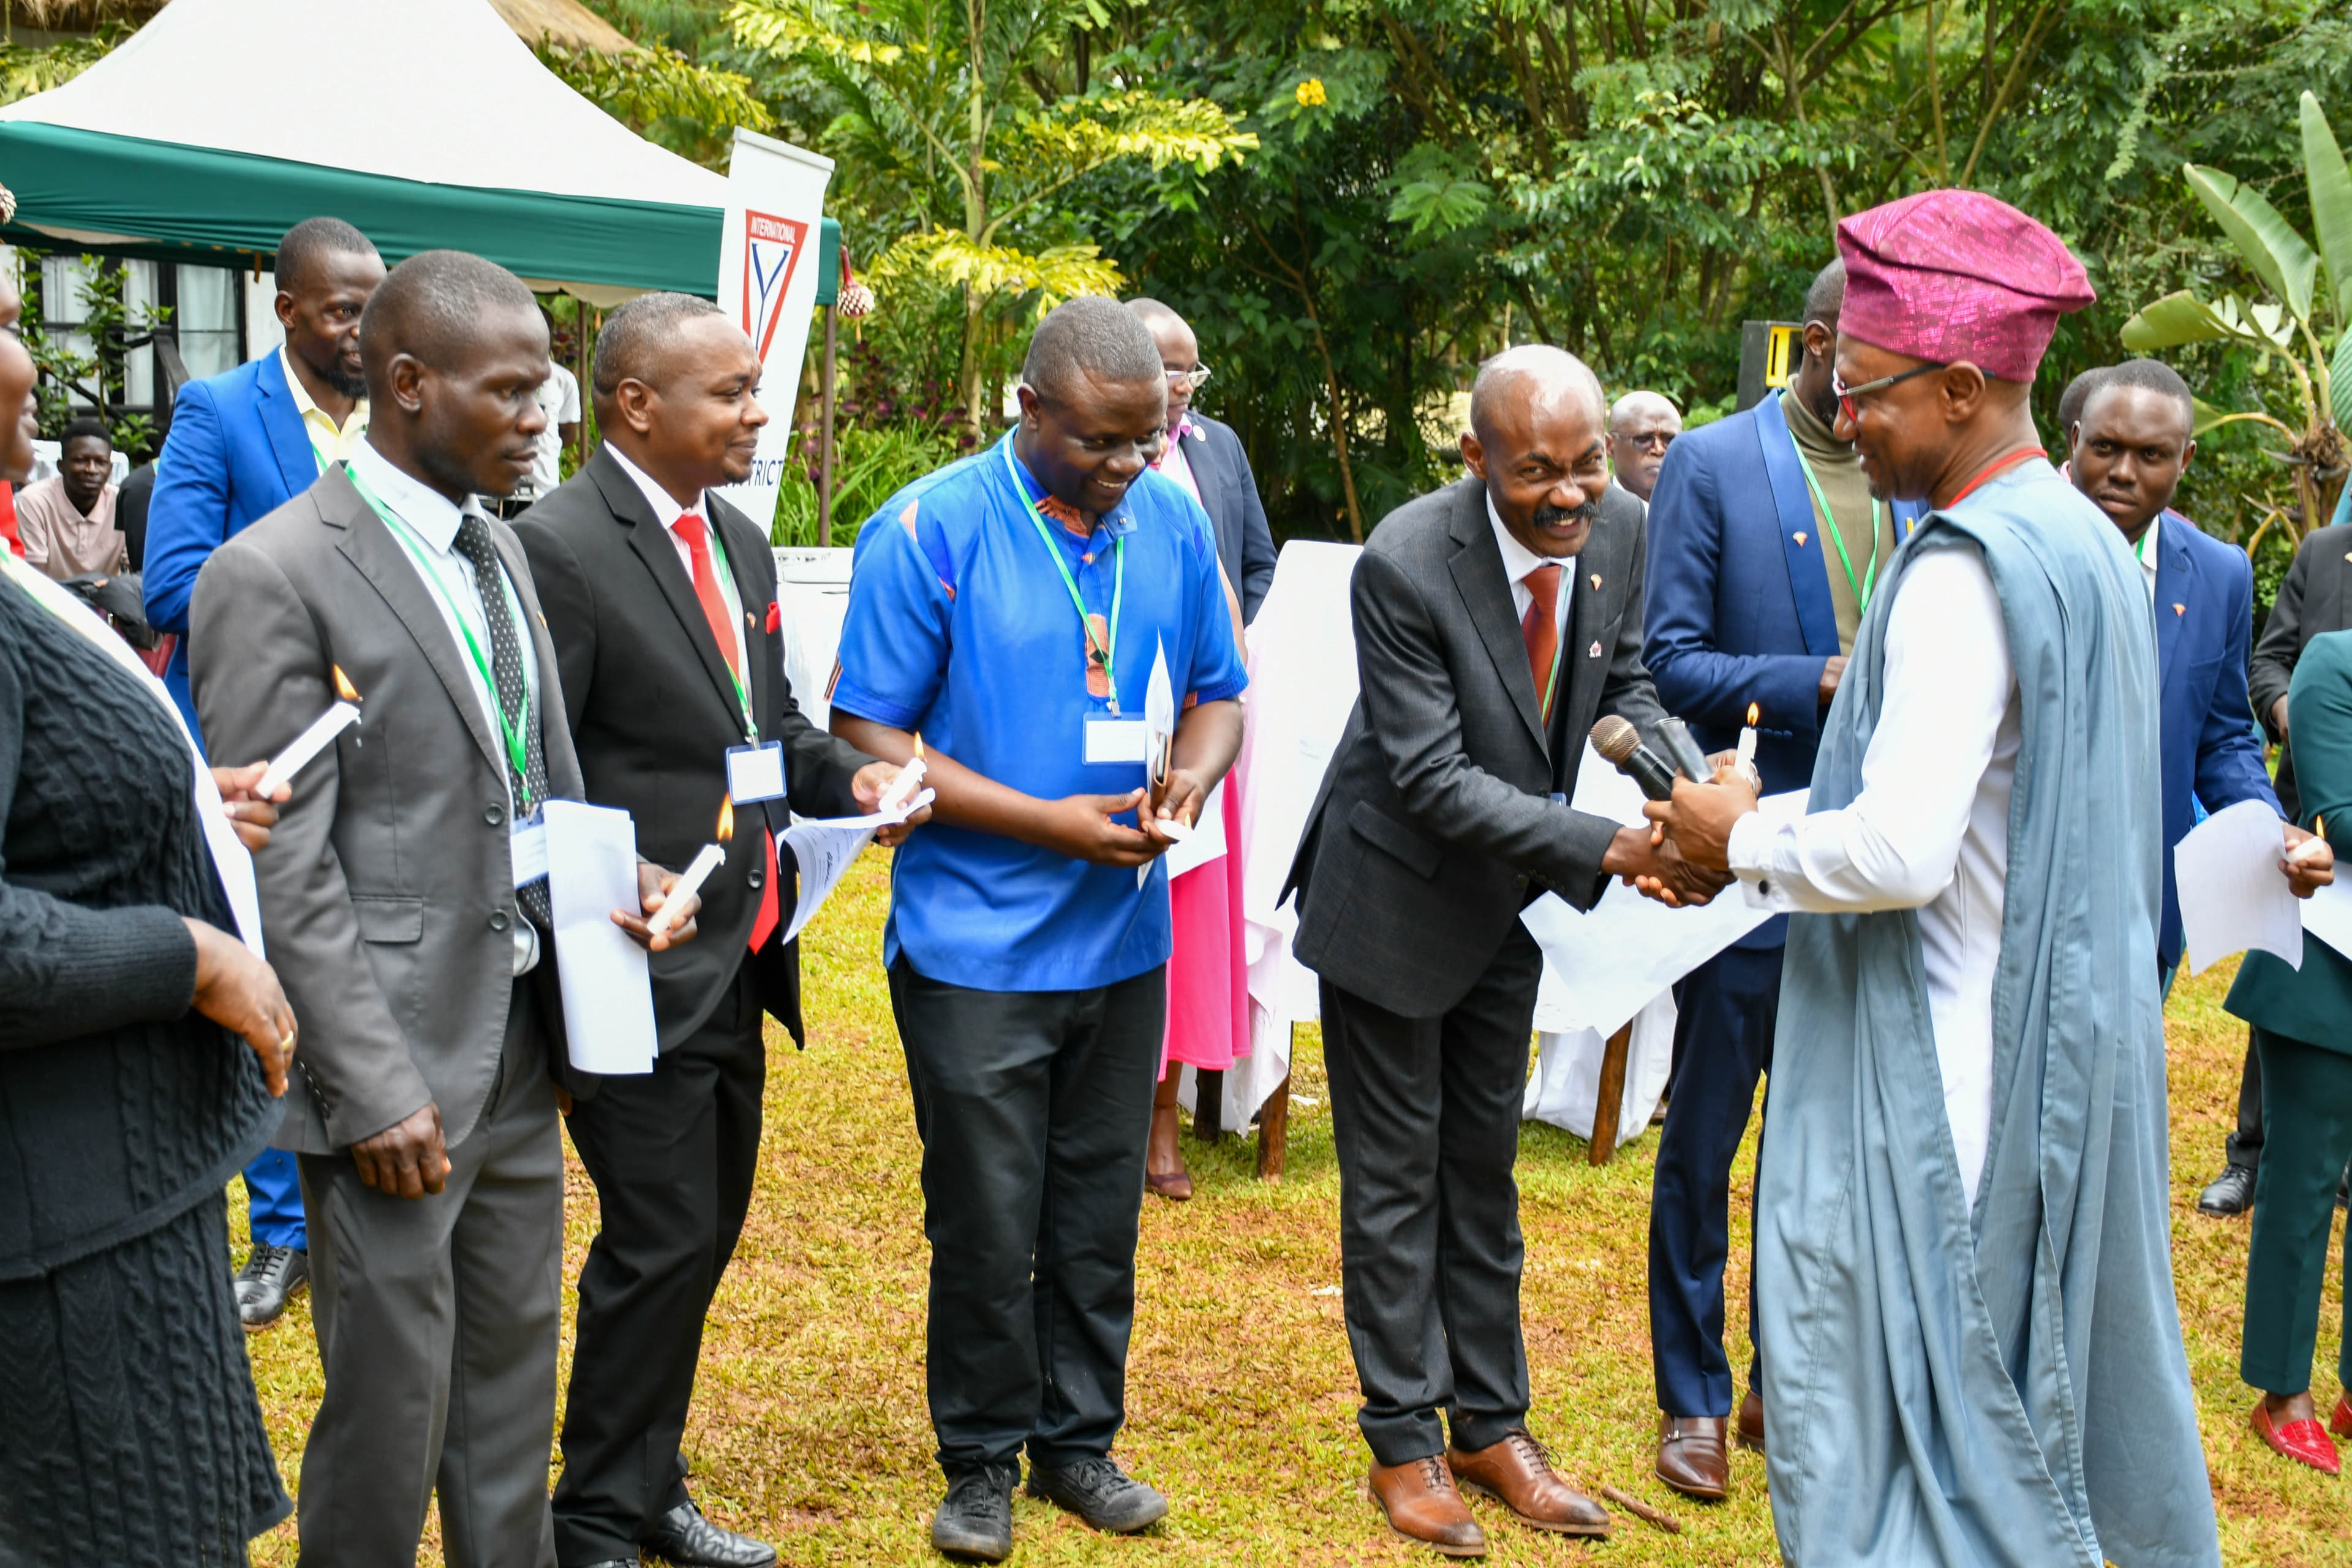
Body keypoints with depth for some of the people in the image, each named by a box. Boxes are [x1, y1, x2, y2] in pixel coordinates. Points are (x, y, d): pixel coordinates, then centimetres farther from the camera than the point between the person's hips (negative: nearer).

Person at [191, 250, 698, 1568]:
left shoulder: (498, 550, 11)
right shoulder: (275, 576, -14)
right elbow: (286, 867, -16)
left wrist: (618, 873, -1)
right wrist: (374, 1089, -18)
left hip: (521, 1037, 8)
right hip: (399, 1062, -7)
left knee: (515, 1363, 19)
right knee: (393, 1396, 5)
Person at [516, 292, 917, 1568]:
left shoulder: (739, 541, 12)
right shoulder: (556, 547, -15)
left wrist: (846, 776, 0)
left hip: (737, 964, 8)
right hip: (642, 968, -8)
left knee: (702, 1235, 16)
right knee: (661, 1244, -1)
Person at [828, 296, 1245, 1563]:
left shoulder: (1174, 522, 3)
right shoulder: (929, 531, -11)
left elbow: (1217, 693, 14)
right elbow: (867, 737, -12)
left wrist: (1191, 769, -10)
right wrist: (1046, 822, -18)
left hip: (1125, 938, 4)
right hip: (978, 947, -4)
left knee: (1100, 1216, 15)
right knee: (987, 1227, 6)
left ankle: (1078, 1440, 33)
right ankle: (982, 1460, 26)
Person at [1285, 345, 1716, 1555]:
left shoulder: (1618, 531, -10)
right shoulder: (1406, 565, -28)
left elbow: (1623, 683, 5)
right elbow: (1434, 780, -28)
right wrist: (1603, 846, -35)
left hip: (1506, 902, 6)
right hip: (1399, 899, -6)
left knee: (1484, 1166, 17)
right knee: (1396, 1177, 7)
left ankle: (1491, 1427, 30)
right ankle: (1403, 1442, 21)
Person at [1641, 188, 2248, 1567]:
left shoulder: (1965, 571, -20)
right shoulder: (2091, 541, 9)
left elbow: (1899, 853, -27)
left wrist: (1742, 841, -10)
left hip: (1950, 1071, -9)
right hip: (2071, 1033, 10)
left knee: (1898, 1401, 1)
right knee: (2034, 1371, 21)